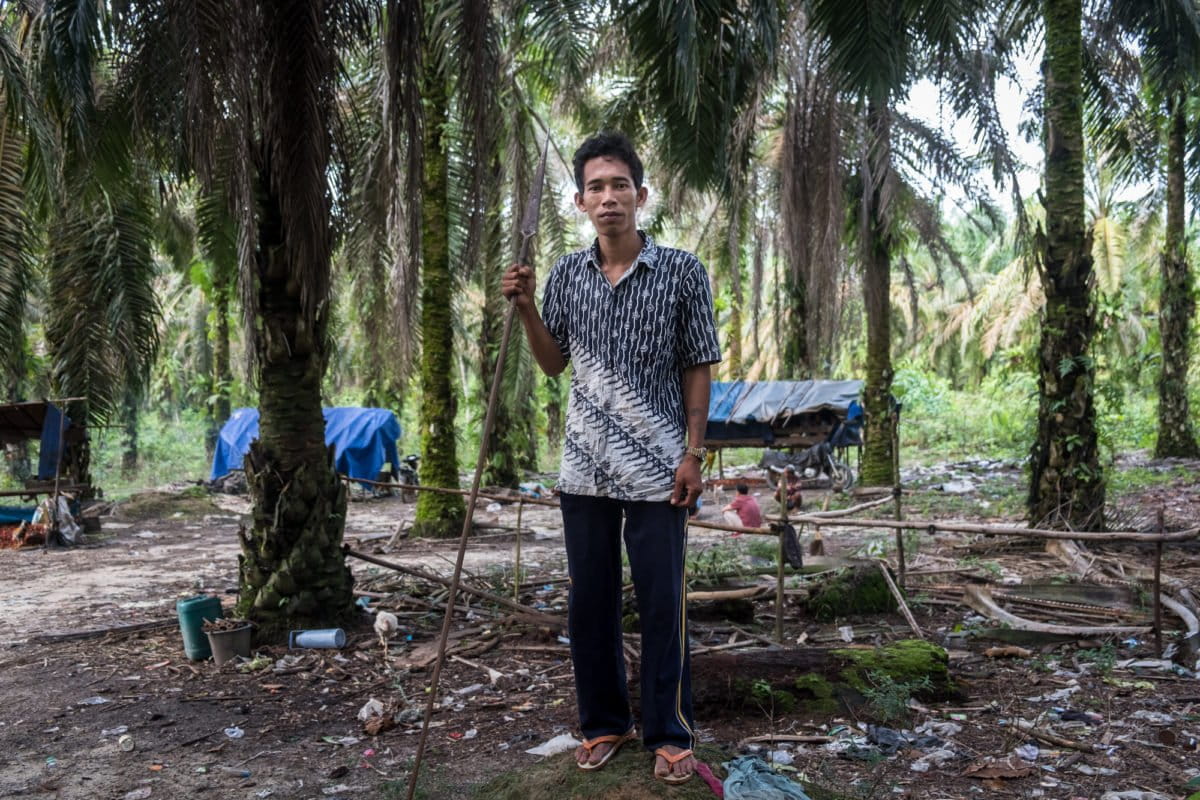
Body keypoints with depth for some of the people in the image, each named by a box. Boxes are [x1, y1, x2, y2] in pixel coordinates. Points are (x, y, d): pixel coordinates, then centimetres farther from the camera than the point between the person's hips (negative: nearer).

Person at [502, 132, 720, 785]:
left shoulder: (682, 271, -3)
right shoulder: (566, 273, 6)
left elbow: (698, 369, -1)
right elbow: (554, 363, 12)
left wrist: (693, 453, -6)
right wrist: (526, 308, -4)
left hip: (657, 468, -3)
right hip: (584, 468, 4)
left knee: (662, 604, 3)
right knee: (590, 602, 11)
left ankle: (670, 733, 17)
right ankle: (604, 721, 27)